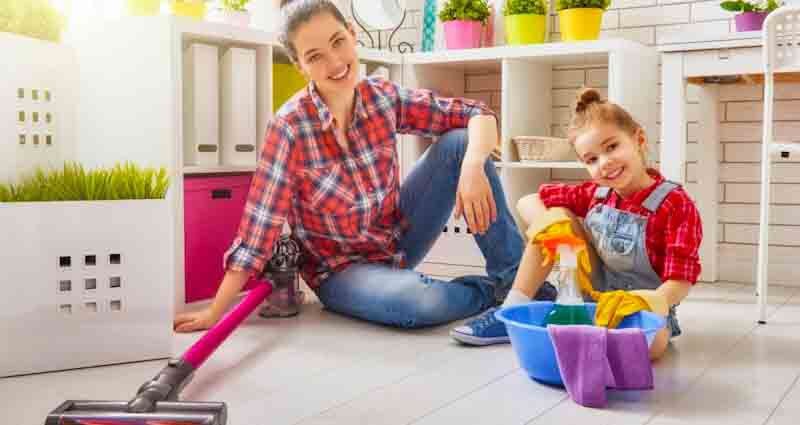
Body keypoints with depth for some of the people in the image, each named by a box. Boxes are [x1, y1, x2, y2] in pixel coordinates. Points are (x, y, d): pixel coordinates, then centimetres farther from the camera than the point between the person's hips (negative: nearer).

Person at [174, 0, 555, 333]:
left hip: (398, 239, 4)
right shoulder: (289, 127, -22)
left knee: (459, 142, -15)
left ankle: (515, 275, -7)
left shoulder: (384, 97, -11)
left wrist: (473, 165, -31)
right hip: (341, 269, -4)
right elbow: (258, 229, -20)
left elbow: (478, 116, -9)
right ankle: (495, 291, -5)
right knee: (414, 301, -37)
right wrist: (215, 313, -21)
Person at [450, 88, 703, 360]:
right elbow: (527, 202, 1)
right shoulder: (596, 193, -4)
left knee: (651, 344, -41)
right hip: (593, 294, 5)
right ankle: (514, 310, -8)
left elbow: (681, 280, -23)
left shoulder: (675, 204, -19)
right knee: (557, 213, -11)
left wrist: (660, 300, -45)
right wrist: (546, 222, -22)